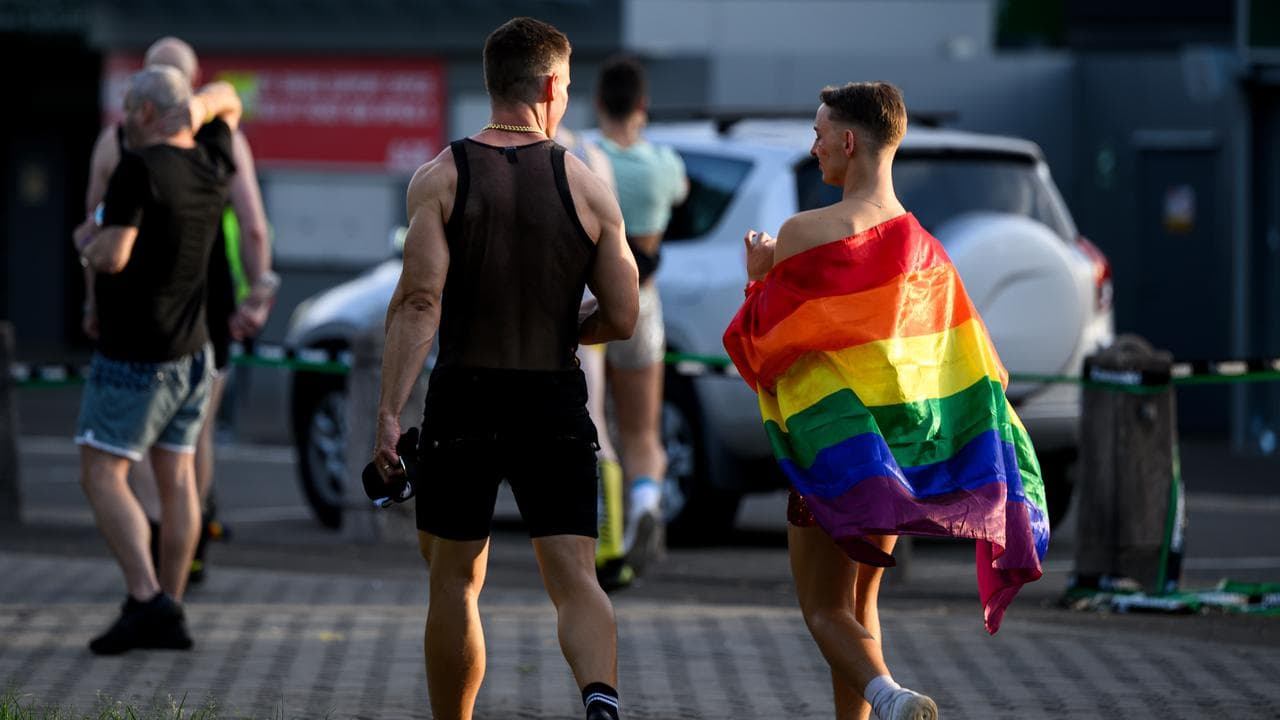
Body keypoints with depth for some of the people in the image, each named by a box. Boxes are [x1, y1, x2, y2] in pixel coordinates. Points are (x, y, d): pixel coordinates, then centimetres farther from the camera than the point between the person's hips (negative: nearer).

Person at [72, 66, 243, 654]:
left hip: (134, 357, -8)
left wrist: (87, 240, -3)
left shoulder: (139, 169, -18)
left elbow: (113, 256, -24)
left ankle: (146, 599, -20)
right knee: (177, 478, 8)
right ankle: (169, 615, 8)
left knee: (102, 475, -6)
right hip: (191, 353, 8)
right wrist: (203, 105, 3)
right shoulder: (211, 165, 5)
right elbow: (227, 99, 24)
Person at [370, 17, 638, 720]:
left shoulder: (440, 178, -3)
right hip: (556, 405, 0)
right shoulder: (586, 187, 1)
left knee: (454, 583, 14)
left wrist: (389, 413, -13)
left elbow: (418, 302, -12)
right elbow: (622, 317, 3)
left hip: (462, 400, 0)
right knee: (574, 577, -4)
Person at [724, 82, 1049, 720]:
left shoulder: (806, 233, -15)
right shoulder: (923, 248, 4)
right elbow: (972, 363, 5)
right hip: (897, 460, 6)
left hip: (833, 448, -6)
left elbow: (759, 345, -9)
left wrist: (758, 279, 10)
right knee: (860, 606, 17)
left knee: (825, 612, -3)